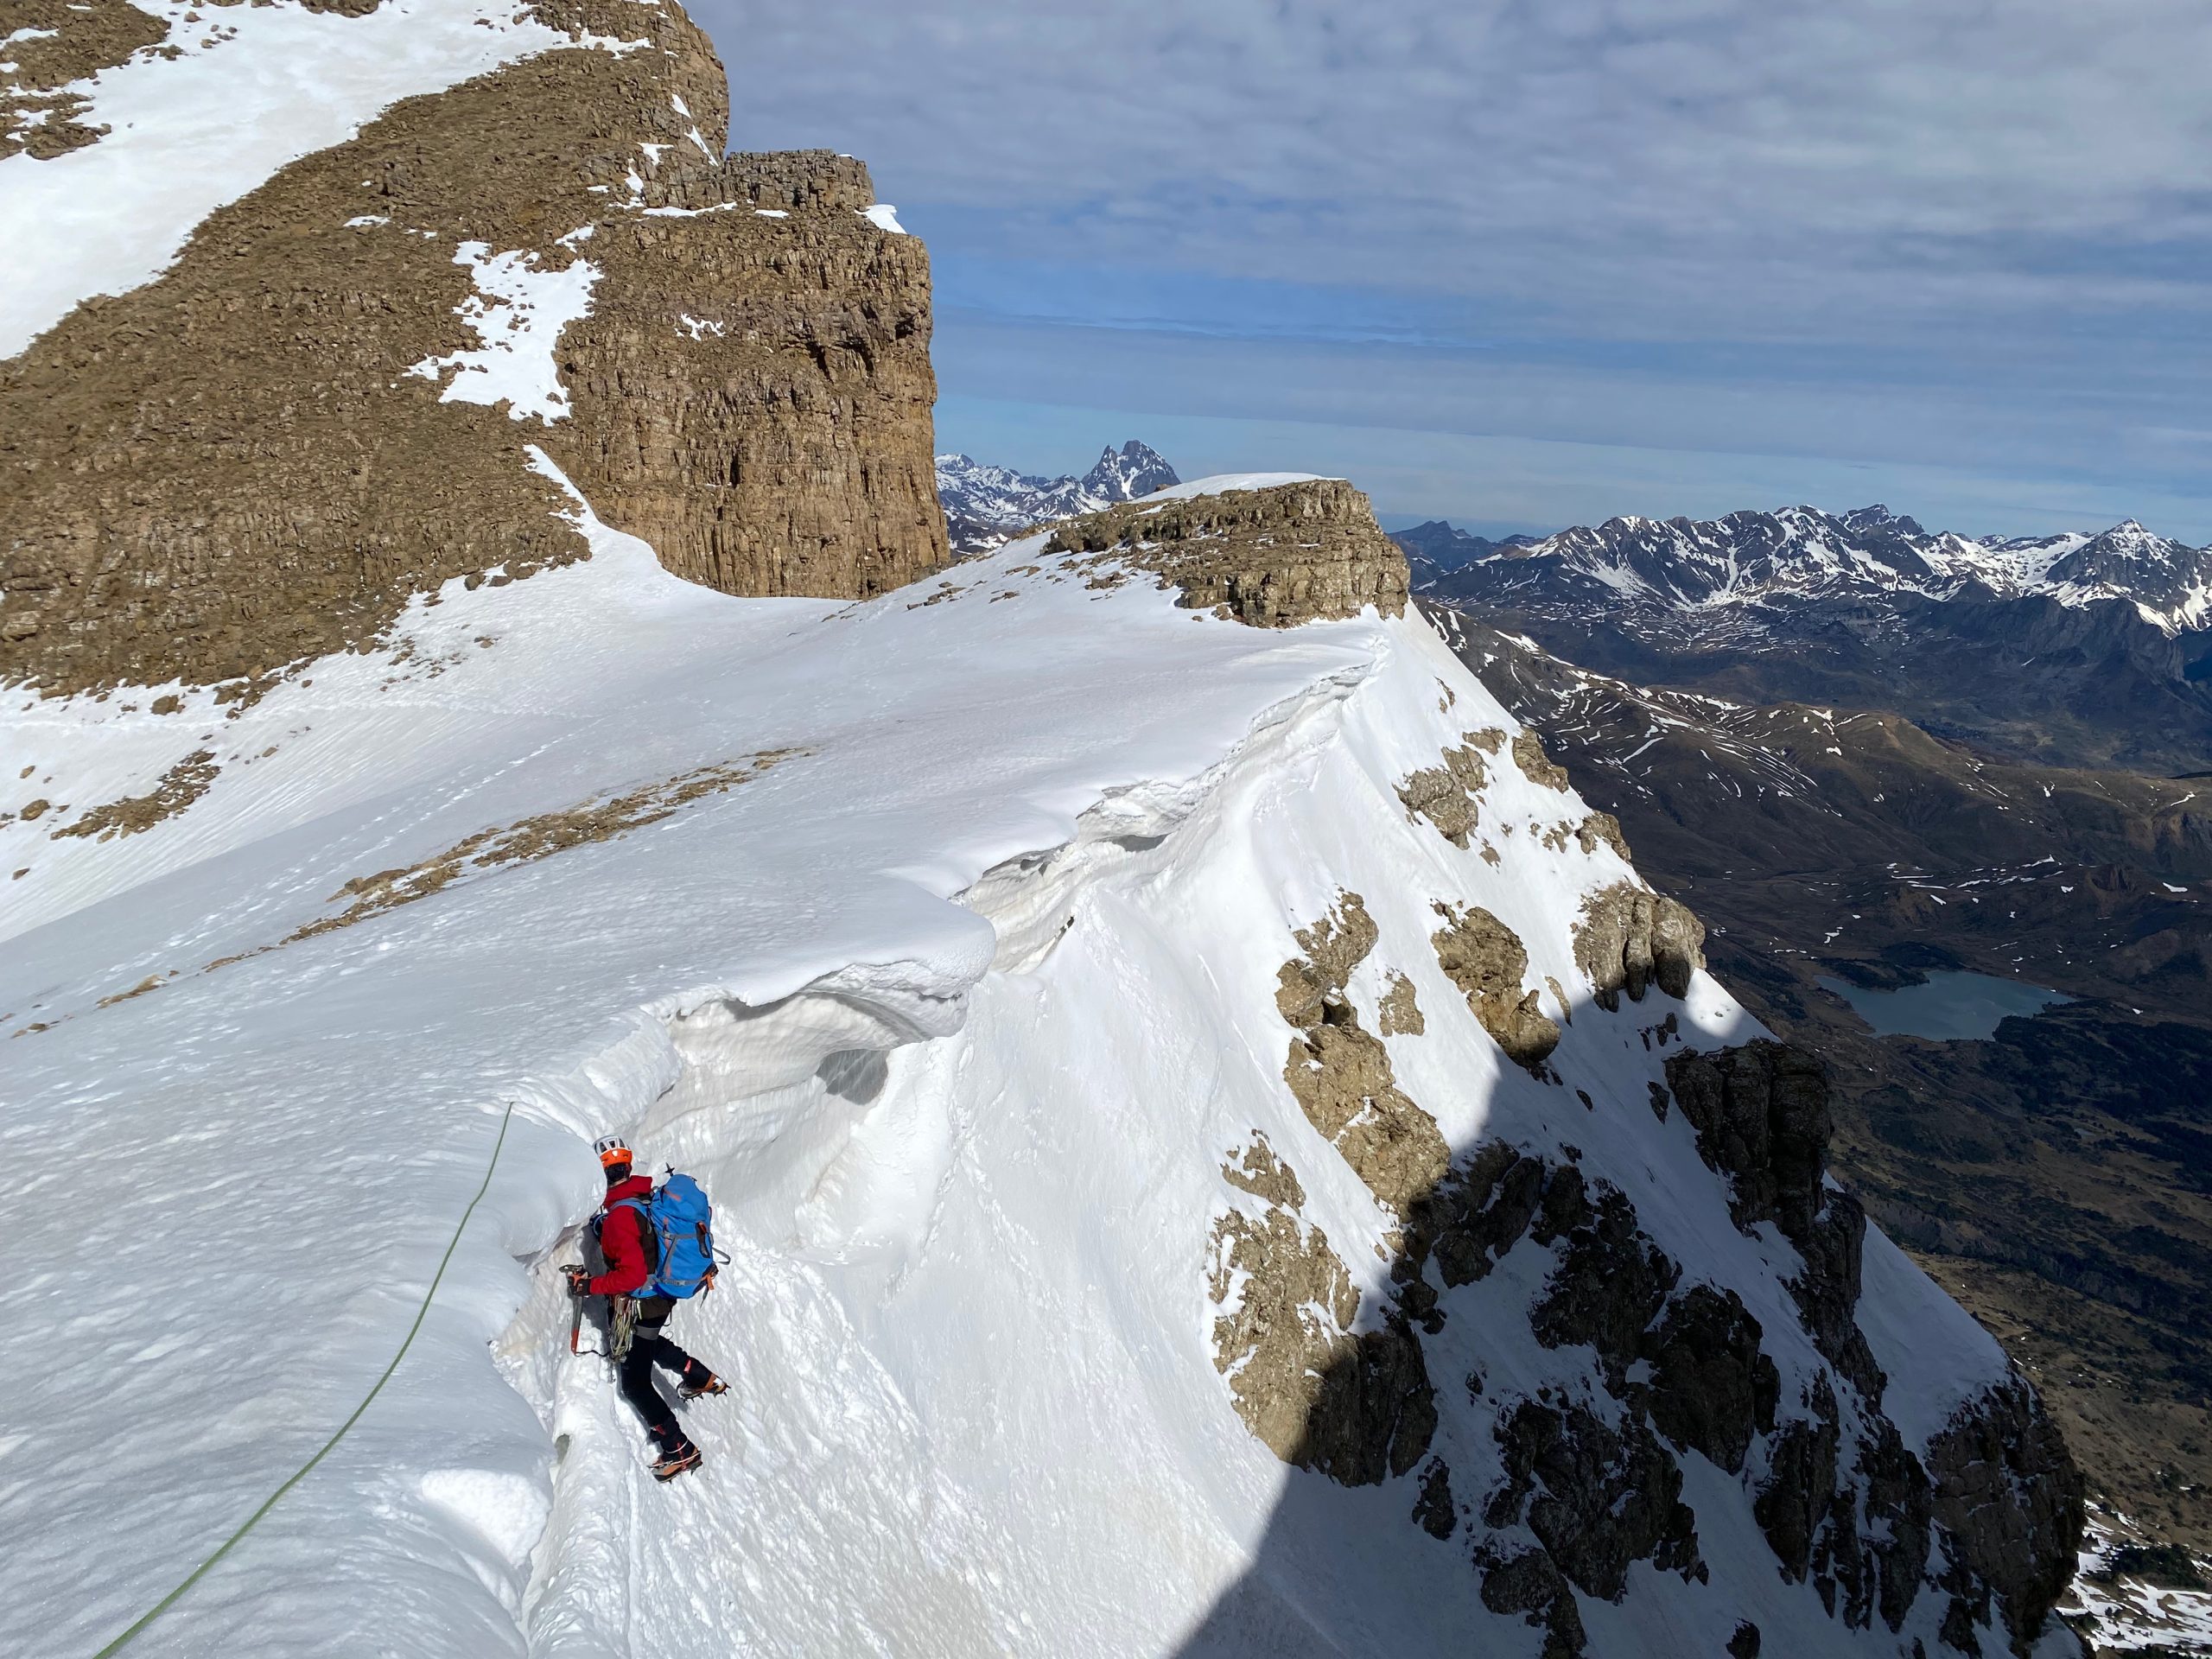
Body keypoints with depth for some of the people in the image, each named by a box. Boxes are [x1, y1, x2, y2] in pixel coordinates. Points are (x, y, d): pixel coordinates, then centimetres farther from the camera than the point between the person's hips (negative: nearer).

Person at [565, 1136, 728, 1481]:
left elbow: (632, 1275, -31)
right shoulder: (650, 1194, -6)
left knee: (634, 1381, 7)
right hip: (666, 1294, 8)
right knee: (648, 1343, 35)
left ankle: (680, 1449, 11)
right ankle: (702, 1378, 42)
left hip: (642, 1306, -8)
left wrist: (588, 1285, -20)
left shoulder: (619, 1216, -29)